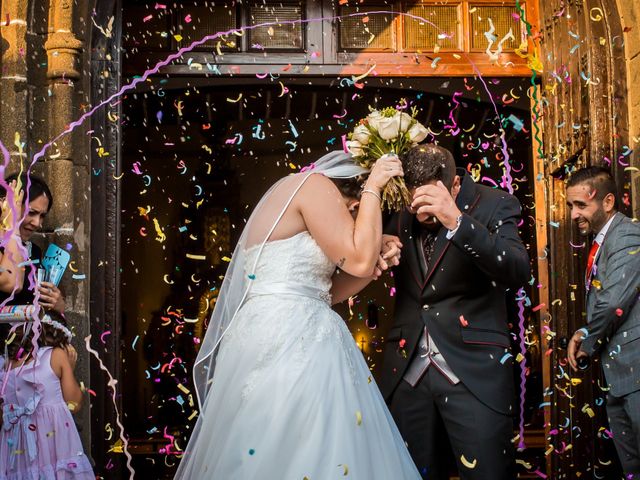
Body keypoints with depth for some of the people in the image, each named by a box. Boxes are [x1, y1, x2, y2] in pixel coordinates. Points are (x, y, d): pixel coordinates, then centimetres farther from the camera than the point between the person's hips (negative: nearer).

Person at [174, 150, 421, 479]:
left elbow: (323, 291, 19)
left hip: (280, 339, 10)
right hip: (287, 342, -10)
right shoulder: (315, 185, -6)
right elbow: (359, 261, -13)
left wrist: (376, 259, 11)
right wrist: (373, 189, -3)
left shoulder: (299, 196, 22)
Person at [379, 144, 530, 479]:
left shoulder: (494, 206, -4)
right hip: (406, 370, 4)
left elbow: (518, 273, -19)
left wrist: (456, 220, -30)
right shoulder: (399, 215, 7)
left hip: (472, 367, -4)